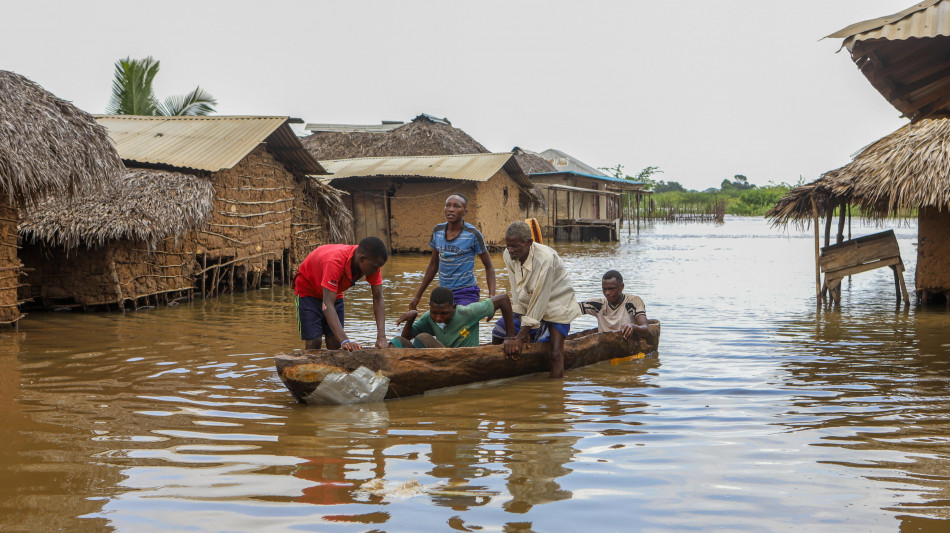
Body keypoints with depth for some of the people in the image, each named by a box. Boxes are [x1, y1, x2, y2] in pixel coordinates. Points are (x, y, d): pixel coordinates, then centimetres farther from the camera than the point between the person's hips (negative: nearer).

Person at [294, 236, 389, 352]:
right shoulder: (335, 261, -41)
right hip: (307, 290, -5)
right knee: (314, 342, -17)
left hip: (335, 292, 5)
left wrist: (381, 337, -35)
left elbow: (378, 299, -22)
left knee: (334, 344, -4)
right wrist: (344, 341, -55)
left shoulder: (372, 264, -23)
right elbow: (327, 305, -45)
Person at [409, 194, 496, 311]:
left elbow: (489, 267, -2)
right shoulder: (438, 231, 5)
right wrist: (418, 296, 19)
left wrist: (491, 297, -15)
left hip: (466, 294, -6)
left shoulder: (473, 234, -9)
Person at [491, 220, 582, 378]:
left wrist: (524, 332, -26)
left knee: (556, 353, -18)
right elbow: (517, 293, -7)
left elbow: (540, 298, -28)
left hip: (556, 304, -6)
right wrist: (522, 326, -13)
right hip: (529, 306, 6)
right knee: (497, 335, 1)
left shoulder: (545, 258, -33)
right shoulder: (508, 256, -14)